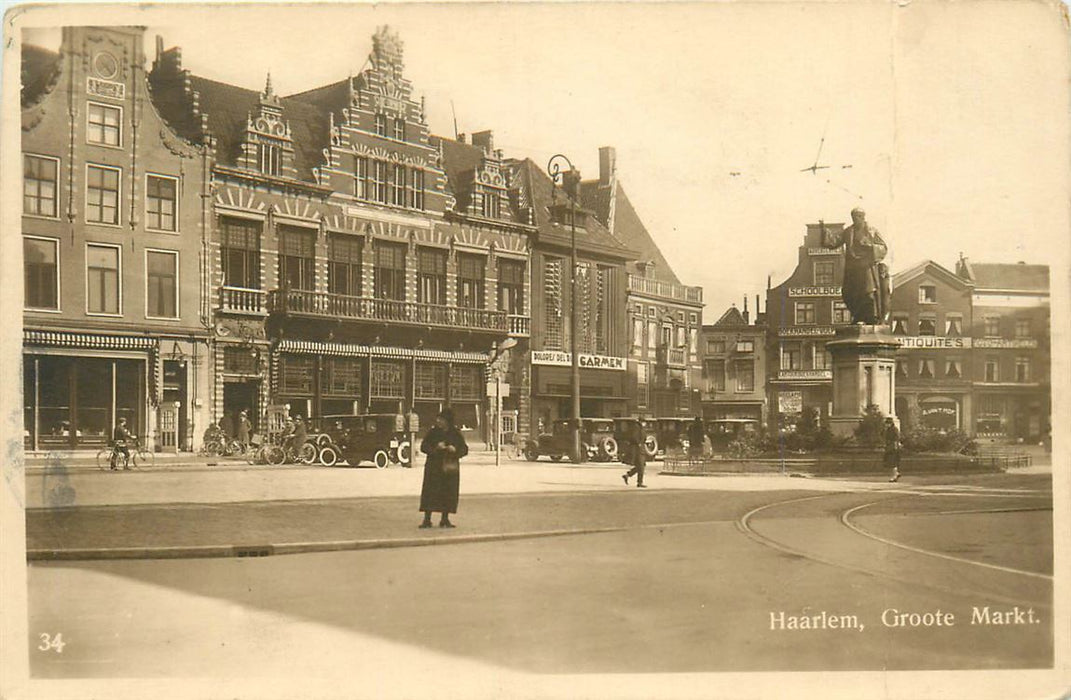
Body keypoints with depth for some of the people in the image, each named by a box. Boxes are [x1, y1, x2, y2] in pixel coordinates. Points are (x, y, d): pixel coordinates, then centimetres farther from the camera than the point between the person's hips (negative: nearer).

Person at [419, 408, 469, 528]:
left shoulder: (456, 434, 5)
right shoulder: (432, 432, 3)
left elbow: (464, 449, 7)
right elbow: (423, 447, 1)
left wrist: (455, 450, -14)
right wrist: (436, 448, -16)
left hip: (450, 468, 1)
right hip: (434, 468, -1)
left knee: (449, 493, 1)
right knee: (430, 492, -7)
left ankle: (445, 519, 11)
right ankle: (427, 519, -3)